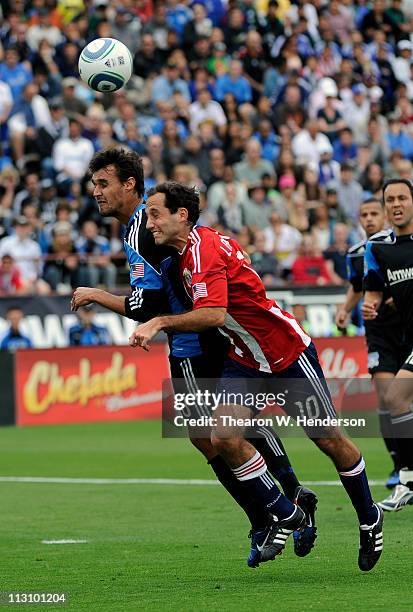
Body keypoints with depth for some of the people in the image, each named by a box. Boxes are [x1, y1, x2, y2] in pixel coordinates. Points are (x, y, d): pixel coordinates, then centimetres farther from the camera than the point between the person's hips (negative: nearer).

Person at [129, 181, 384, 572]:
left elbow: (213, 314, -35)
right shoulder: (187, 250, 4)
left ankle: (370, 519, 24)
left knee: (330, 440, 4)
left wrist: (159, 322, -32)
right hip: (244, 360, 8)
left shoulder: (204, 249, -24)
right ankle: (285, 516, 4)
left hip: (288, 352, -8)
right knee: (224, 438, -12)